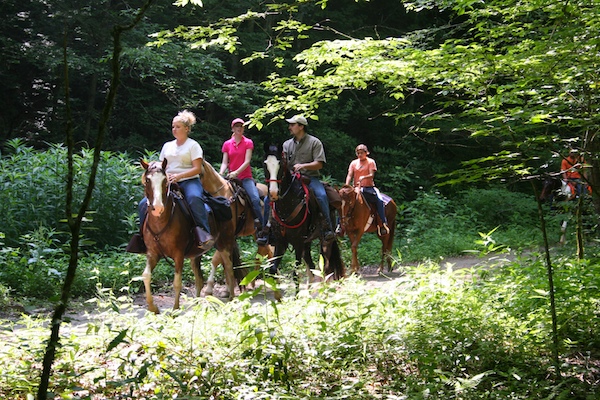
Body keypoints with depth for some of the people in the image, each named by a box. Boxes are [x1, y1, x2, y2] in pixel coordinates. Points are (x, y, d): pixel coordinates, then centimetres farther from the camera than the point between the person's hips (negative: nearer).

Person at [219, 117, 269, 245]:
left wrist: (236, 172, -20)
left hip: (246, 177, -3)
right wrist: (220, 174, -13)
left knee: (255, 198, -26)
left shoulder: (248, 143, 5)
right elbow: (224, 163, 7)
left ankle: (261, 231, -22)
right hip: (230, 178, 3)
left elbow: (247, 161, -6)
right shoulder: (227, 144, 12)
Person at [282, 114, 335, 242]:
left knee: (321, 195, -33)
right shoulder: (287, 144, 18)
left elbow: (319, 164, -5)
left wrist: (302, 166, -20)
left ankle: (327, 228, -27)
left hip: (310, 177, -4)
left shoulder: (314, 142, 3)